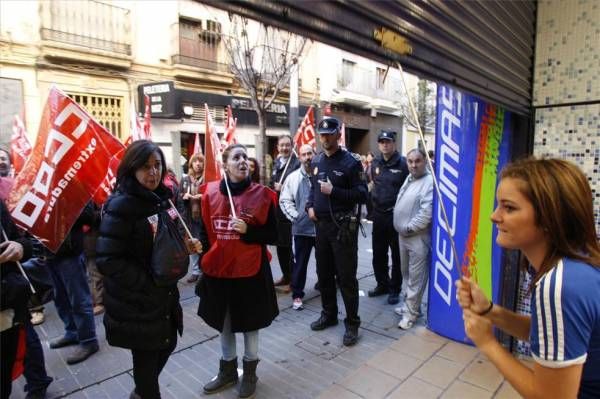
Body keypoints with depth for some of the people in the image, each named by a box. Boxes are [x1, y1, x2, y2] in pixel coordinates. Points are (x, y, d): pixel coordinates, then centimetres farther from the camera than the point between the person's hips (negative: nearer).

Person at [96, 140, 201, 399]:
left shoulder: (161, 199, 4)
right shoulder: (120, 205, -20)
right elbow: (107, 260, -25)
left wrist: (185, 246, -3)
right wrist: (147, 283, -21)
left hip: (164, 294, 8)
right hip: (134, 301, -8)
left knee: (168, 344, 22)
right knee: (146, 357, 8)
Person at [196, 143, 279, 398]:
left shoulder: (262, 194, -11)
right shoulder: (211, 192, -2)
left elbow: (273, 235, -8)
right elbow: (205, 230, 9)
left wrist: (247, 230, -22)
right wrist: (204, 258, 3)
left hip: (250, 271, -3)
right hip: (219, 270, 3)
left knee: (249, 323, 14)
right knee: (224, 323, 19)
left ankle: (250, 372, 36)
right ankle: (227, 370, 41)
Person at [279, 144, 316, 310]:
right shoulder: (293, 177, 2)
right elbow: (284, 200, 4)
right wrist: (294, 216, -5)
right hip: (302, 227, 0)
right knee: (300, 262, 5)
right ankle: (297, 294, 16)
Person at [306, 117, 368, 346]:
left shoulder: (350, 162, -9)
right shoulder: (316, 161, 11)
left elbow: (362, 194, -12)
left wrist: (334, 192, -20)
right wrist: (310, 206, 4)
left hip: (343, 226, -6)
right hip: (321, 224, 6)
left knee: (346, 277, 0)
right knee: (323, 273, 16)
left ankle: (352, 323, 16)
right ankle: (329, 314, 34)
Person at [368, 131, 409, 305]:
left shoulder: (403, 163, -10)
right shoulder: (376, 162, 8)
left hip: (396, 215, -5)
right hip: (379, 214, 6)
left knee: (397, 255, 8)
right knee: (378, 253, 15)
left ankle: (394, 289, 22)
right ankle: (382, 284, 32)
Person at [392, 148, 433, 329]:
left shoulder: (429, 181, -15)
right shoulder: (409, 178, 13)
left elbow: (426, 213, -22)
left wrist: (409, 227, -15)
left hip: (418, 237, -9)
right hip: (403, 235, 9)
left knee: (415, 277, 2)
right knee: (407, 274, 19)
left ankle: (411, 312, 14)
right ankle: (411, 304, 34)